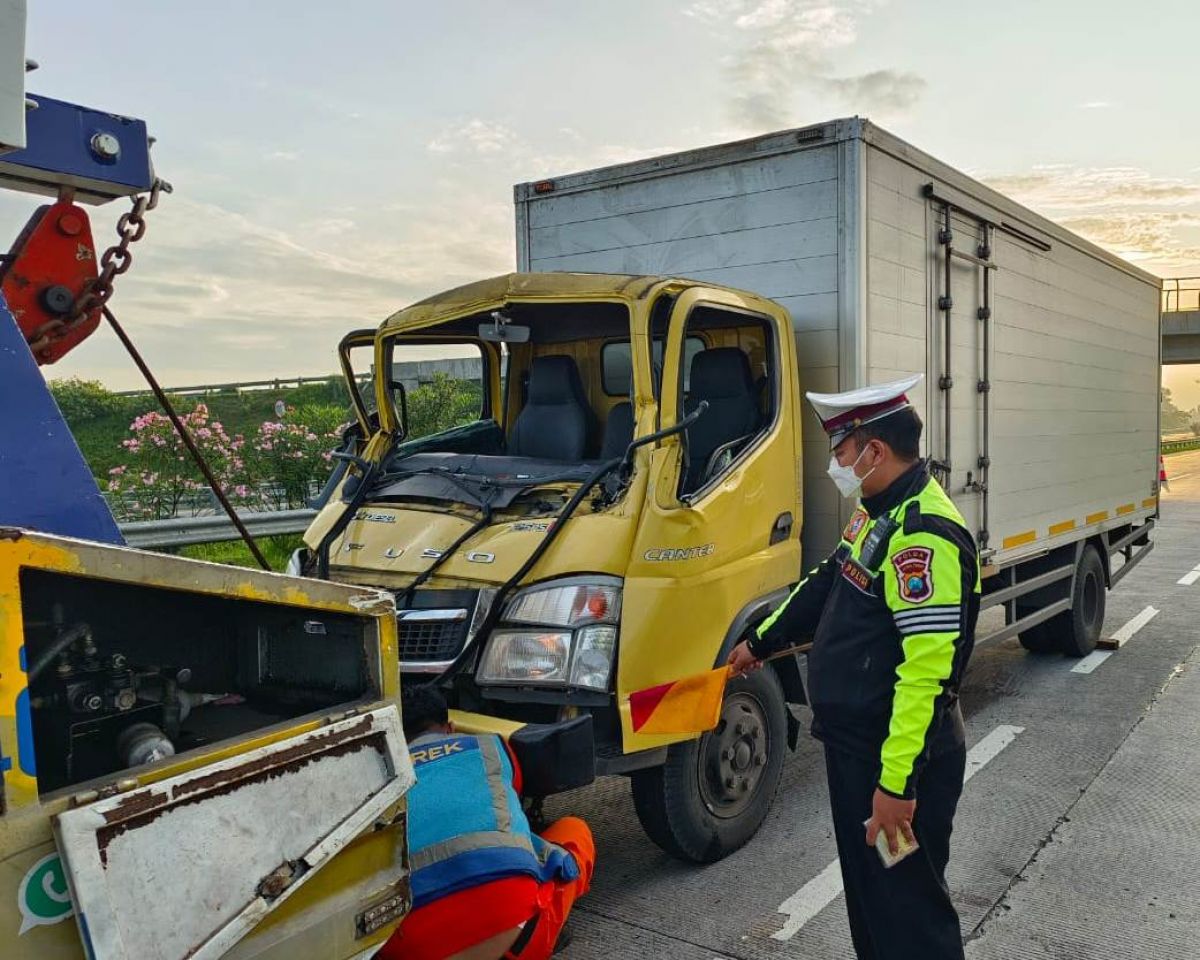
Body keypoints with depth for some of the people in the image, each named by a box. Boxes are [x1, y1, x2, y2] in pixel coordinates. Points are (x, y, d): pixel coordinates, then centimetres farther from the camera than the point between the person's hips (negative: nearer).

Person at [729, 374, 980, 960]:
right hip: (853, 742, 10)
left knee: (907, 903, 3)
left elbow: (928, 668, -30)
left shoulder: (924, 535, -25)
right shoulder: (878, 512, 9)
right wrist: (760, 642, 30)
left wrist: (897, 782, -29)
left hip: (897, 754, -10)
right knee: (865, 886, 23)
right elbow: (826, 584, 23)